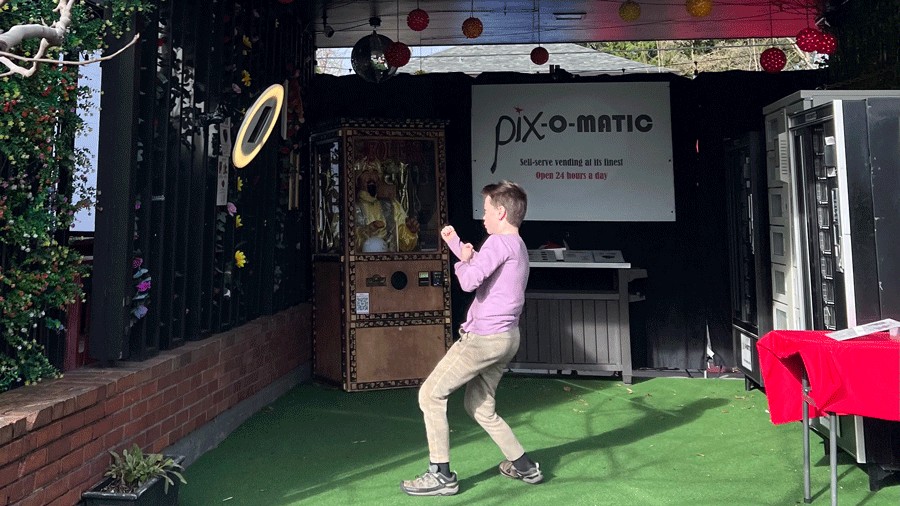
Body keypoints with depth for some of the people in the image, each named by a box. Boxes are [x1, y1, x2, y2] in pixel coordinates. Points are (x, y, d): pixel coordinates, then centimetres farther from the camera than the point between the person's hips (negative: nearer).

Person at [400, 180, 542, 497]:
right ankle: (524, 466, 24)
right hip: (505, 337, 10)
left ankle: (441, 475, 2)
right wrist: (455, 244, 27)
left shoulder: (499, 242, -15)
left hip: (484, 337, -10)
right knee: (480, 407, 21)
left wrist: (462, 262, -3)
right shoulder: (518, 246, 17)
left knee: (430, 395, -1)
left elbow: (469, 281, -24)